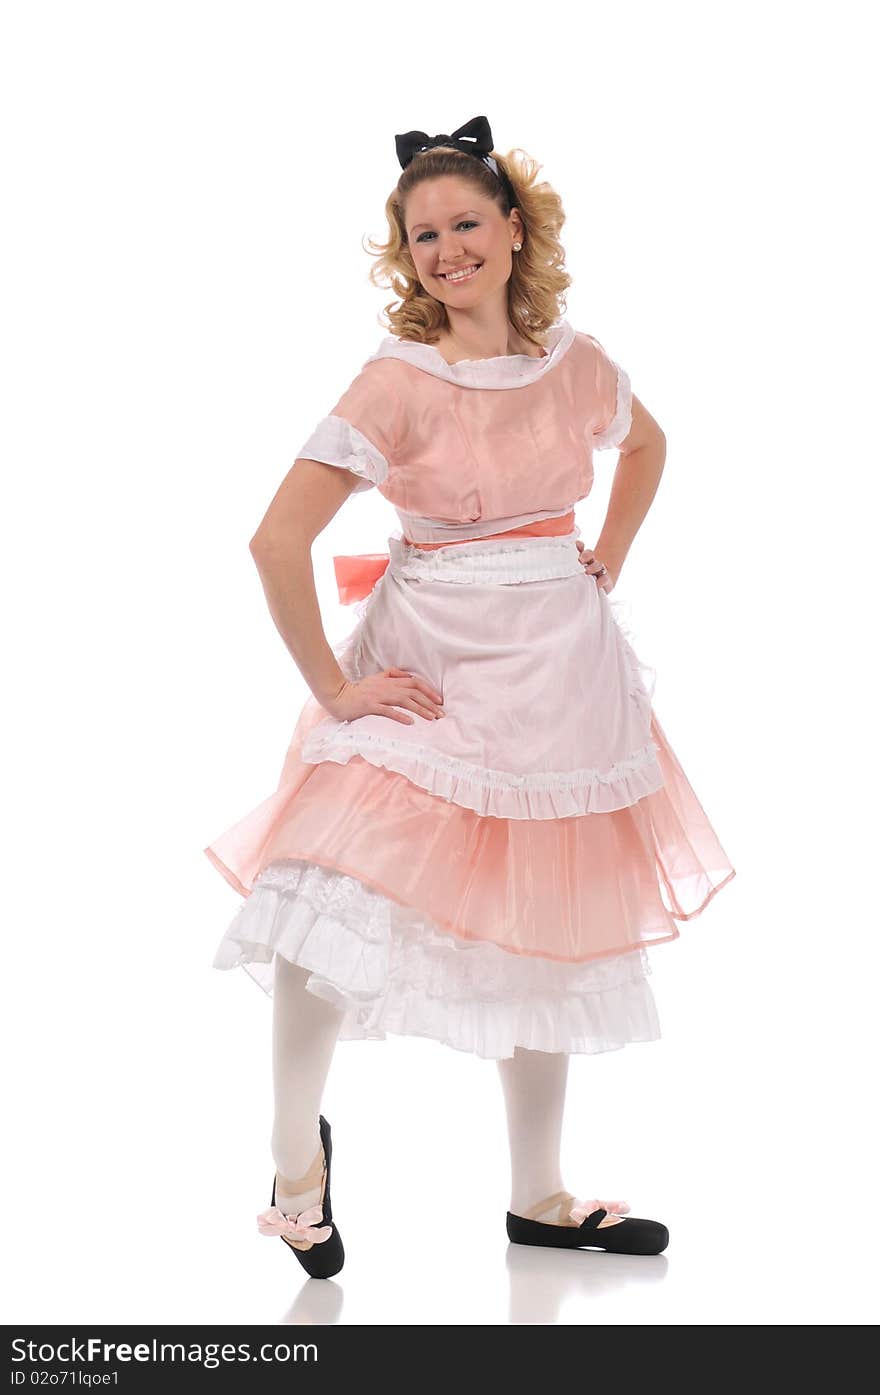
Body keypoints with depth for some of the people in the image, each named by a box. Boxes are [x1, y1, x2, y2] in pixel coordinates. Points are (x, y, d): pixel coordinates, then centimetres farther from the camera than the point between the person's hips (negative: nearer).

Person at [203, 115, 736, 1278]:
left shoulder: (575, 360, 1)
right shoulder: (397, 381, -13)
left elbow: (647, 445, 24)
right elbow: (278, 543, -19)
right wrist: (333, 688, -15)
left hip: (560, 674, 5)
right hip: (432, 670, -4)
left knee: (553, 934, 12)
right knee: (335, 911, -20)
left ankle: (540, 1196, 28)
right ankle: (298, 1149, 6)